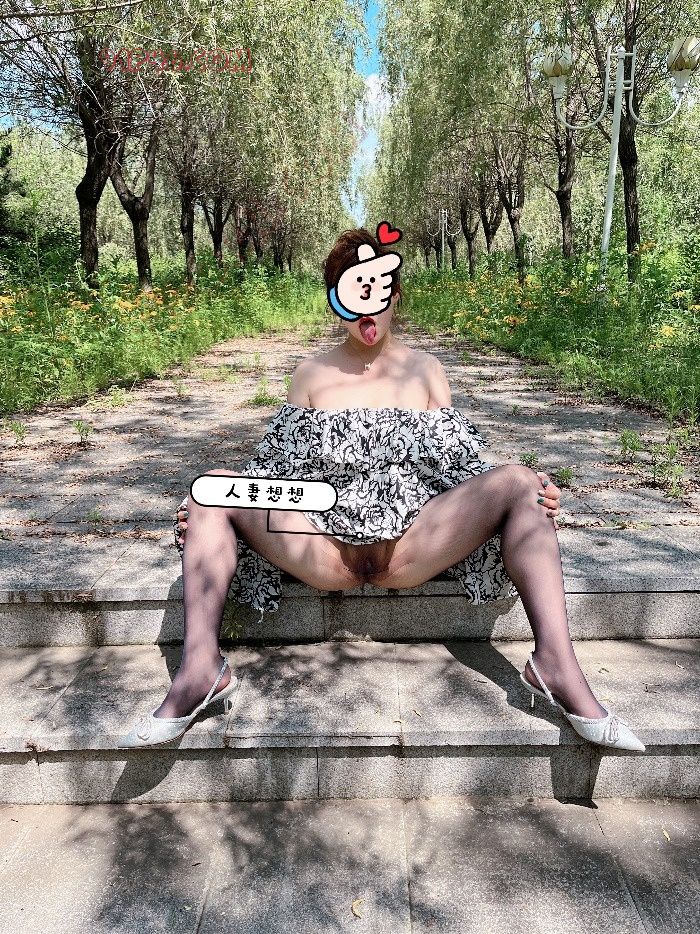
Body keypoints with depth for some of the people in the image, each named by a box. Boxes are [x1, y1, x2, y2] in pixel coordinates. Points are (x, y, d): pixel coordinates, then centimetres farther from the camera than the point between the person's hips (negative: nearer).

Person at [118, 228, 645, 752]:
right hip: (324, 548, 1)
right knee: (215, 485, -18)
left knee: (518, 480, -21)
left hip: (413, 544, 0)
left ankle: (556, 664, -28)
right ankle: (200, 667, -27)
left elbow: (458, 463, 9)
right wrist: (205, 511, -3)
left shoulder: (425, 369, 16)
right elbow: (280, 468, 12)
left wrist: (530, 495, -9)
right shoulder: (312, 374, 16)